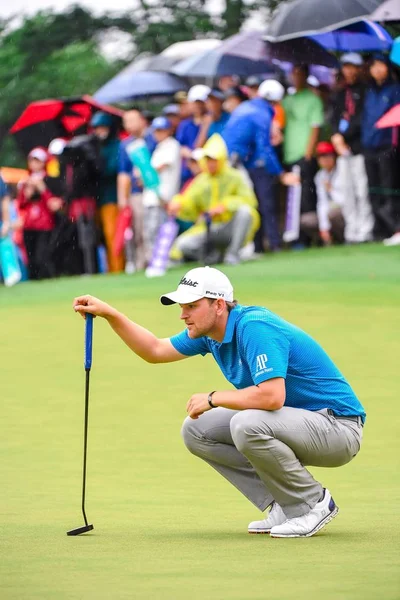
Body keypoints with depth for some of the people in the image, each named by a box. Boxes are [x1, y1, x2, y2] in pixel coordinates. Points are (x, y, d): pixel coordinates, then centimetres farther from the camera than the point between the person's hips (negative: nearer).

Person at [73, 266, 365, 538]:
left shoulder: (254, 327, -25)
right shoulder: (210, 332, 4)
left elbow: (272, 396, -36)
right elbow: (155, 351, 17)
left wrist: (213, 398, -21)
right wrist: (109, 313, 7)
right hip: (295, 423, 10)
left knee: (248, 424, -34)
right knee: (196, 430, 6)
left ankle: (314, 503, -12)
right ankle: (284, 506, 5)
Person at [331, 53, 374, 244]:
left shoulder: (365, 90, 0)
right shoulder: (340, 94, 19)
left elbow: (362, 118, -8)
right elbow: (335, 118, 14)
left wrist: (344, 135, -9)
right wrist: (337, 135, -4)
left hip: (360, 147, -6)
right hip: (343, 149, 6)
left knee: (362, 190, -10)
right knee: (348, 192, 5)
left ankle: (365, 231, -9)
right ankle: (351, 231, 7)